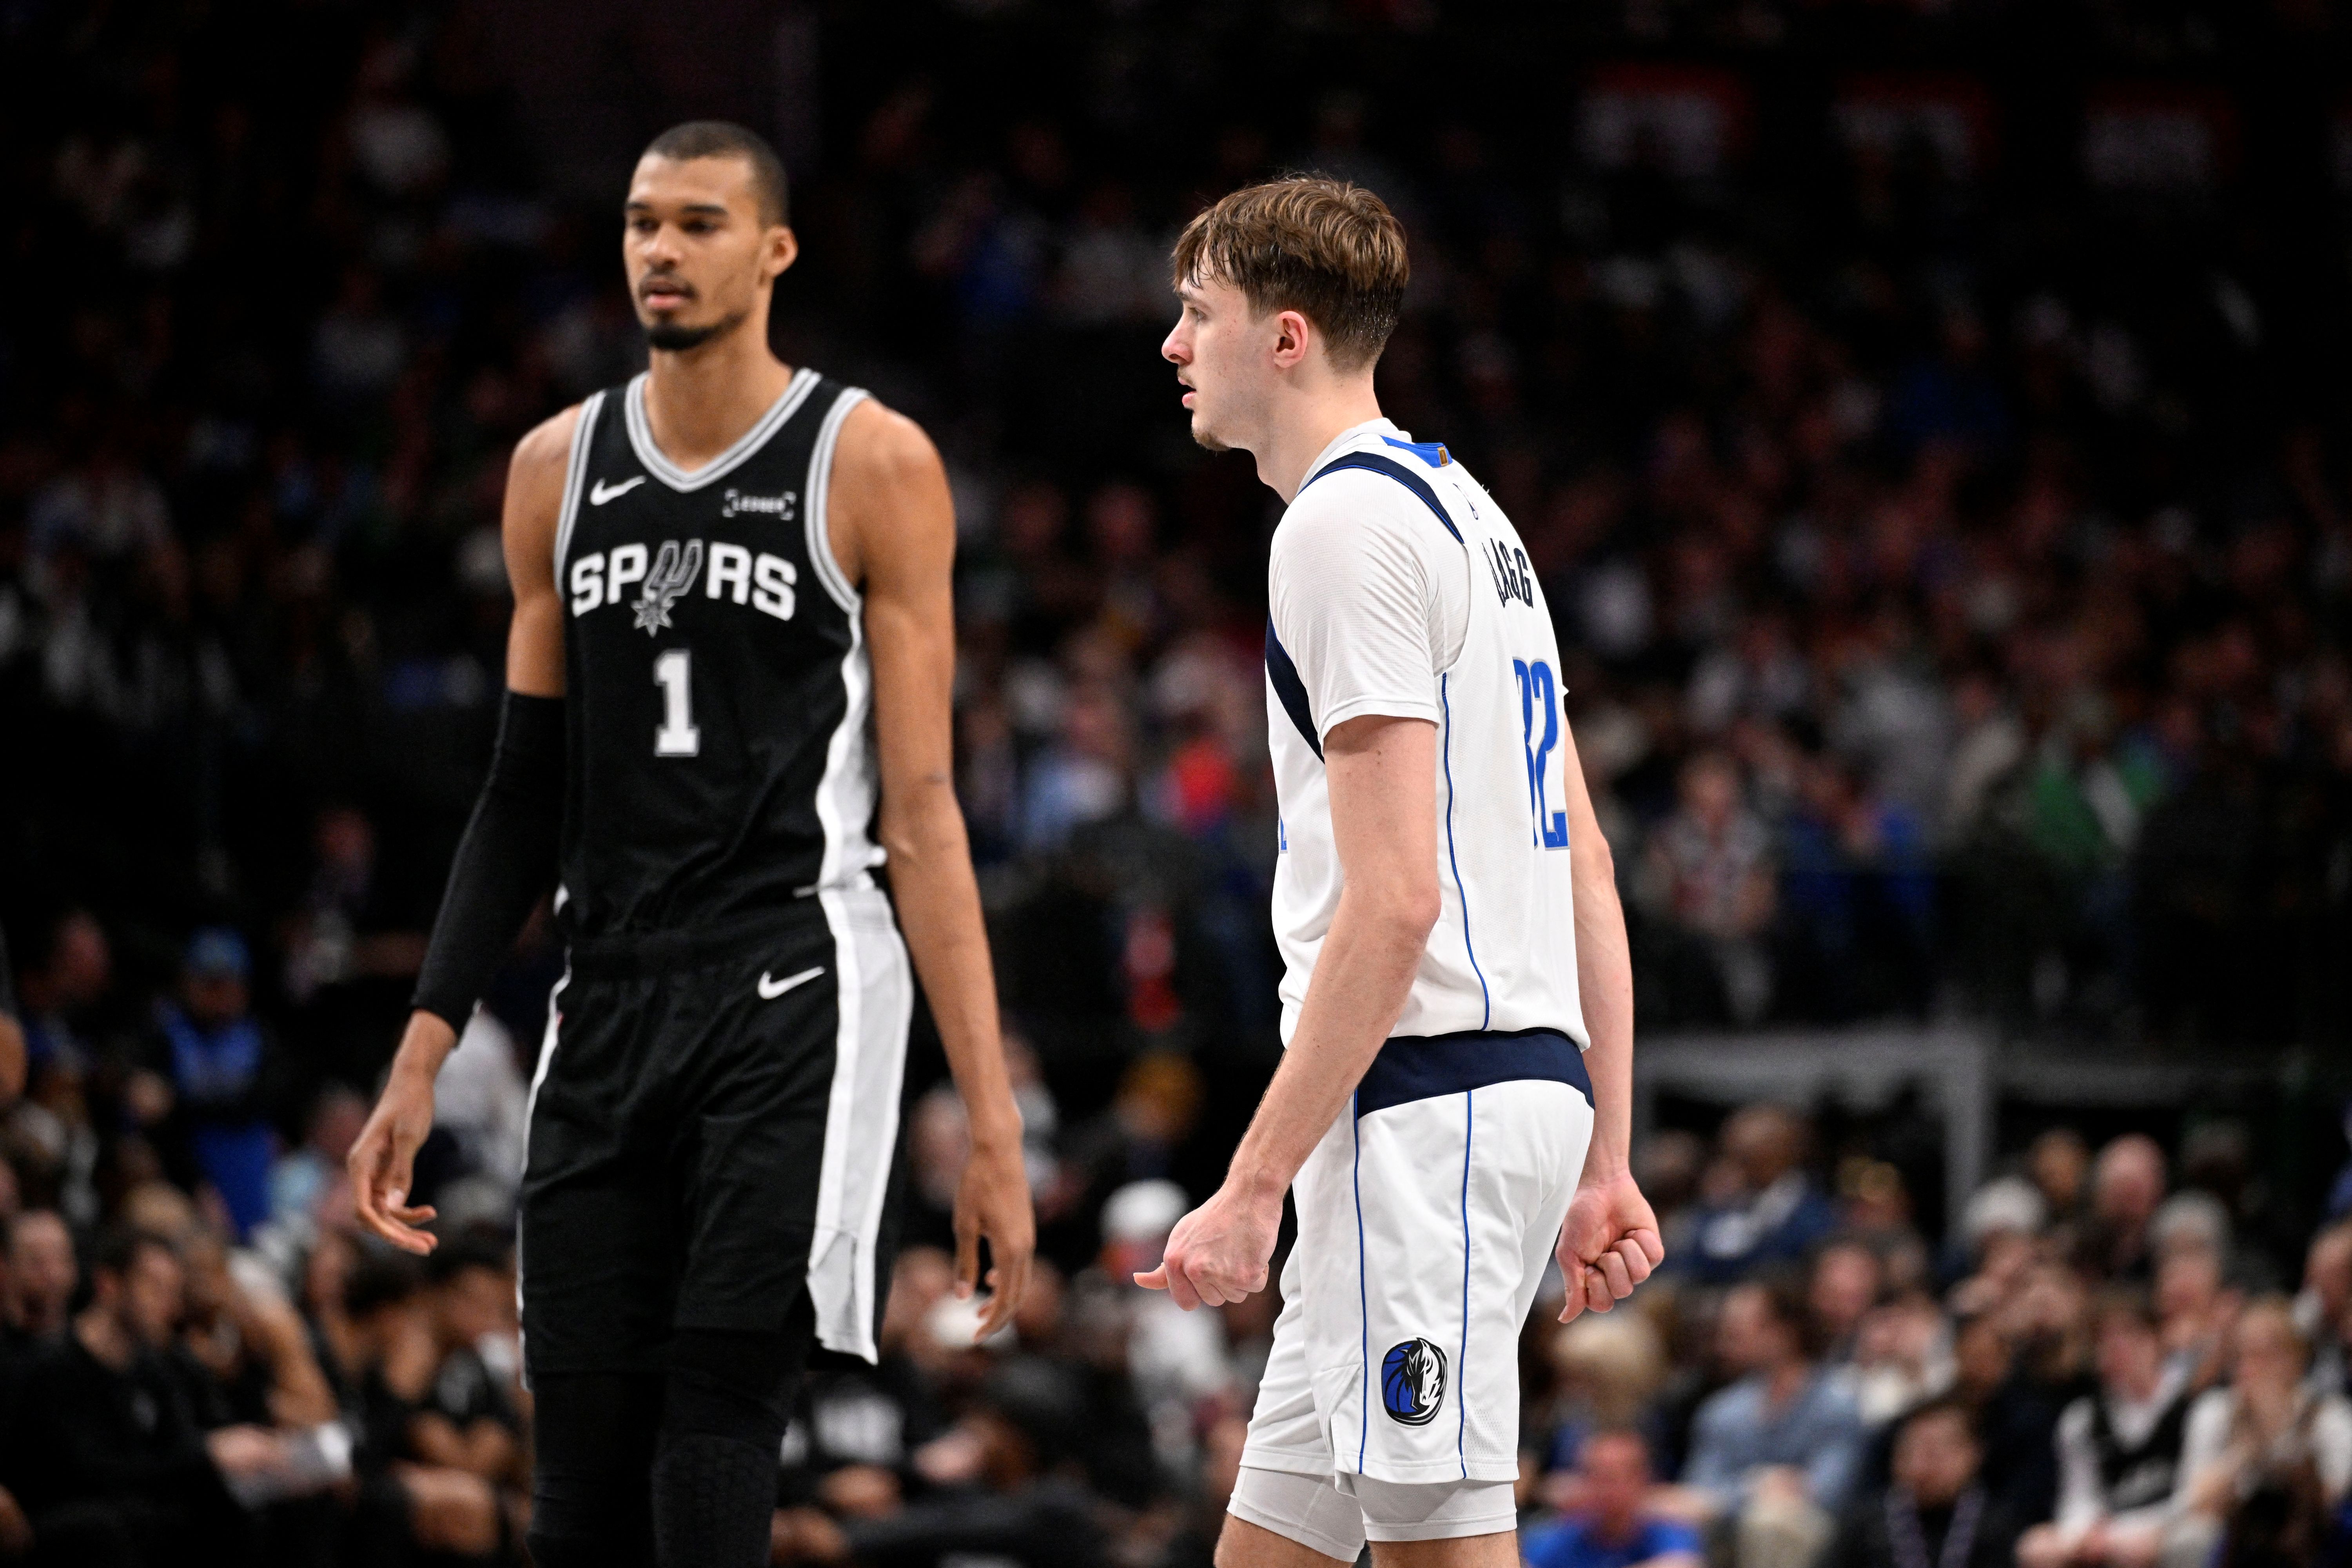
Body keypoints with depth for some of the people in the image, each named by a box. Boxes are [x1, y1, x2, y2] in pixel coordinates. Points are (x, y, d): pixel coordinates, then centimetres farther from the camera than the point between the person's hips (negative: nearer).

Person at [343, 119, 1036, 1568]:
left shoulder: (871, 466, -2)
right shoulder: (561, 469, 12)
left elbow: (922, 811, -5)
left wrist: (995, 1123, -10)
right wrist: (423, 1058, 13)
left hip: (796, 996, -5)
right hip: (609, 1002, 5)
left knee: (718, 1411, -16)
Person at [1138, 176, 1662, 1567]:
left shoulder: (1346, 522, -11)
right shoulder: (1467, 512, 20)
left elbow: (1396, 899, -18)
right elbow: (1585, 876, 19)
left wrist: (1255, 1186, -18)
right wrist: (1605, 1166, 20)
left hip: (1424, 1096, -10)